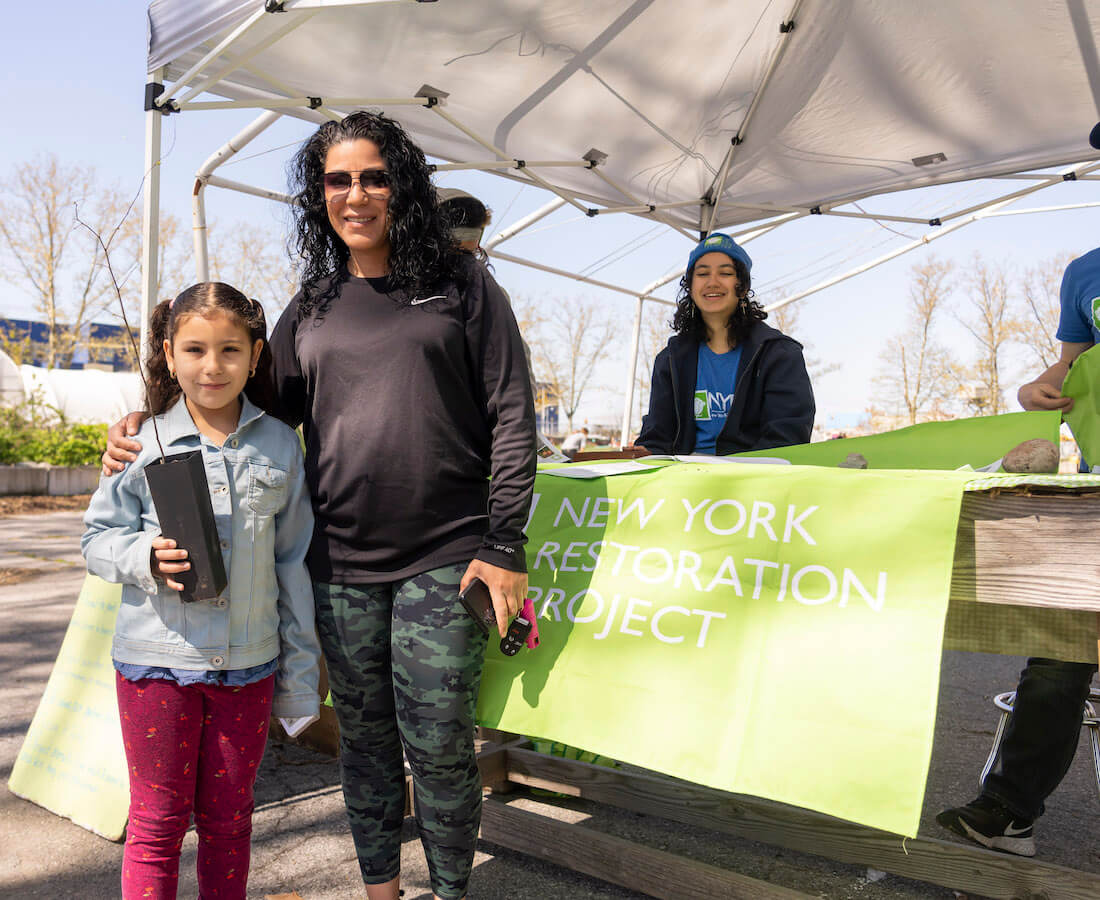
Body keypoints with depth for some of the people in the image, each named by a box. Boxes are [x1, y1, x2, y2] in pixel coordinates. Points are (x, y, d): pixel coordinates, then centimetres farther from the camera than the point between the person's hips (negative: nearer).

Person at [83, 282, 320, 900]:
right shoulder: (144, 443, -3)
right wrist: (147, 557, -20)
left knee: (229, 819, 16)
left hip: (248, 664, 1)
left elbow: (294, 561, 5)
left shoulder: (280, 445, 1)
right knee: (158, 821, 11)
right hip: (156, 662, -1)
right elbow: (99, 537, 4)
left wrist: (299, 669, 6)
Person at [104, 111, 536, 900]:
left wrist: (503, 545, -8)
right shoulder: (310, 310, 12)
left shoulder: (461, 286, 2)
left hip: (444, 561, -3)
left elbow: (511, 416, -2)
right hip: (340, 567, 4)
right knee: (364, 738, 16)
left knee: (437, 745, 3)